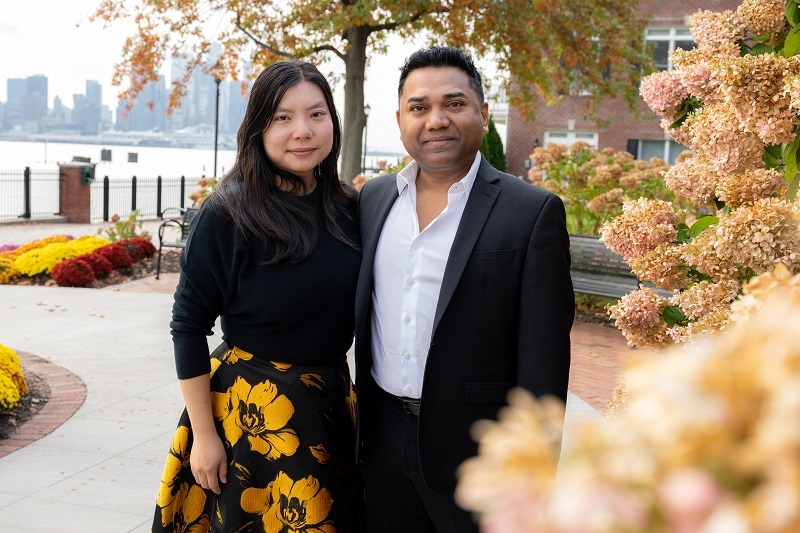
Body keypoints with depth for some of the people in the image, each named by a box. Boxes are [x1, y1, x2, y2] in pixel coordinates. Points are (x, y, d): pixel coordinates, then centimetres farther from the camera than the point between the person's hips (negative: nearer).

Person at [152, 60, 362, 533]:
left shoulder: (349, 209, -1)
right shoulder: (227, 216, -16)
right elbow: (189, 325, -12)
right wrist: (203, 434, -11)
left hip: (334, 402, 5)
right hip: (251, 408, -5)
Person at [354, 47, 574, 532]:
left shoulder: (533, 212, -10)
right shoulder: (373, 198, 5)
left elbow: (543, 358, -11)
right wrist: (360, 422, 13)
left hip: (476, 451, -4)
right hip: (383, 440, 5)